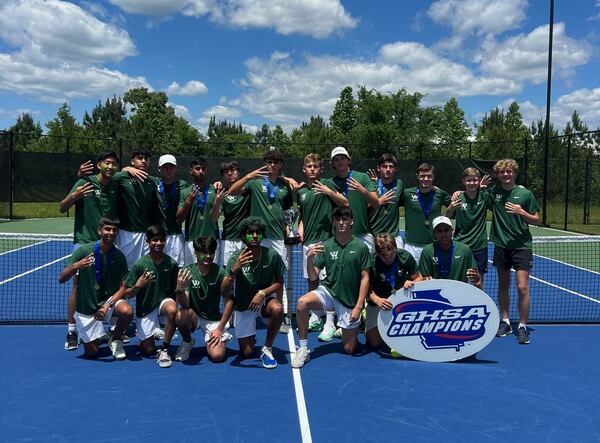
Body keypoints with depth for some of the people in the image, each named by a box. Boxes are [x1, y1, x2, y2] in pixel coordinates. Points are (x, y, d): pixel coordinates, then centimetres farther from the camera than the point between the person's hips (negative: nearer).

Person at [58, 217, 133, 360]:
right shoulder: (84, 250, -13)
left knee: (127, 311, -31)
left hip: (109, 300, 1)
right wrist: (76, 266, -34)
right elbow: (61, 279, -14)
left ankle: (115, 340, 0)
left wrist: (107, 306, -24)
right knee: (91, 353, -3)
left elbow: (122, 288, -7)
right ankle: (99, 337, 34)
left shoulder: (119, 257, -7)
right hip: (85, 307, -1)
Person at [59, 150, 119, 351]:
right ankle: (71, 331, 8)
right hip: (84, 242, -4)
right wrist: (74, 196, -22)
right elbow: (61, 208, -4)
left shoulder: (115, 187, 6)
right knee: (78, 286, -1)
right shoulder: (85, 183, -6)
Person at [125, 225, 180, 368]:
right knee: (148, 350, 0)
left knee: (172, 310, -37)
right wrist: (138, 286, -27)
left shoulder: (172, 263, -9)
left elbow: (175, 291, 1)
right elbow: (128, 294, -9)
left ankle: (164, 350, -19)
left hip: (164, 301, 0)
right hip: (144, 308, 0)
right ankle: (143, 337, 38)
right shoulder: (139, 265, -14)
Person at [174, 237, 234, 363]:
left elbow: (229, 302, -9)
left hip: (214, 319, -1)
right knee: (180, 316, -33)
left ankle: (221, 336, 16)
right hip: (194, 317, 1)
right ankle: (187, 342, 0)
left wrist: (220, 329, -13)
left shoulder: (220, 272, -14)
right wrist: (180, 289, -40)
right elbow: (185, 304, -19)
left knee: (217, 356, -20)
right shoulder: (187, 272, -12)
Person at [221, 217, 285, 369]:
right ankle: (249, 337, 36)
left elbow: (279, 283, -5)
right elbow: (224, 292, -26)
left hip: (265, 300, 0)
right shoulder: (236, 259, -18)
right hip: (243, 306, 0)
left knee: (277, 309, -36)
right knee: (247, 354, -1)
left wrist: (262, 293, -24)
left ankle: (267, 349, -12)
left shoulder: (272, 255, -17)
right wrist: (234, 270, -43)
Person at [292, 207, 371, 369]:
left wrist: (358, 306, -10)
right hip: (328, 291, 1)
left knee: (350, 349, 2)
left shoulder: (361, 247, -7)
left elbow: (365, 278, -5)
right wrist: (310, 259, -21)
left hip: (351, 300, -1)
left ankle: (354, 328, 37)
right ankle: (303, 349, -14)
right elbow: (313, 277, -2)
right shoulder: (325, 246, -2)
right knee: (302, 303, -30)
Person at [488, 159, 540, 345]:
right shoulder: (493, 192, 2)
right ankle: (505, 321, 25)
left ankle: (522, 326, 6)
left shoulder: (525, 194, -3)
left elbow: (536, 220, 2)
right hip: (501, 245, 3)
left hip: (522, 246, -2)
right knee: (503, 285, 12)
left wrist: (522, 212, -17)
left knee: (522, 287, -7)